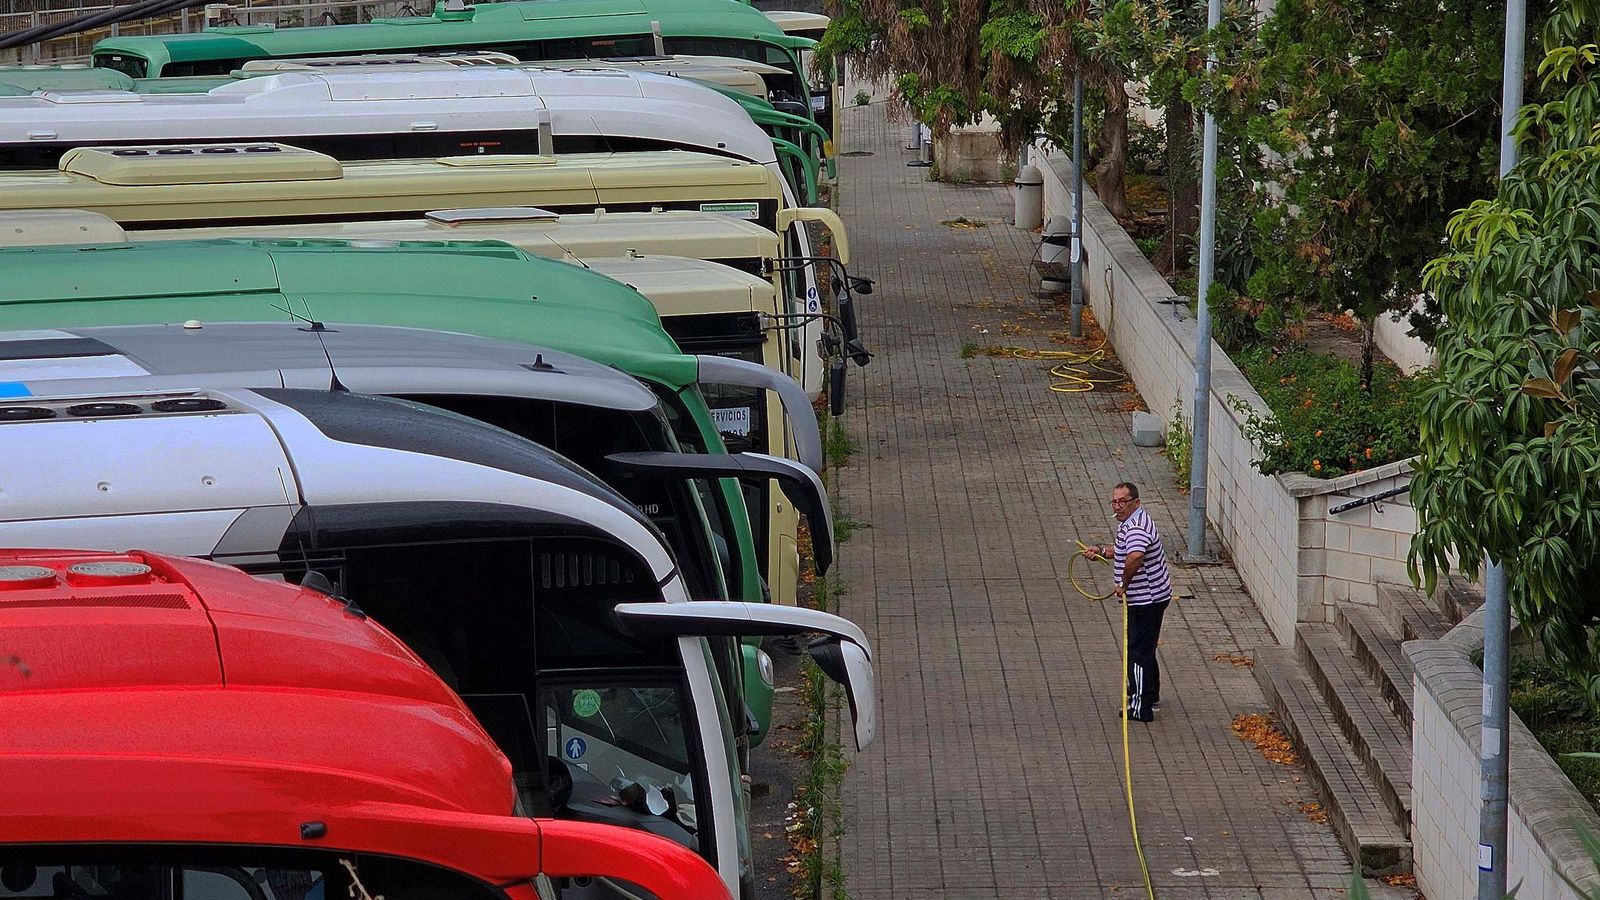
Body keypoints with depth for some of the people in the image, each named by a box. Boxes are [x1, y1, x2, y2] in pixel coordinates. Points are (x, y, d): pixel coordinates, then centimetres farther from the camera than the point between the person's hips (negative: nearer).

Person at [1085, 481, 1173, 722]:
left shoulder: (1136, 528, -26)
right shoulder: (1129, 522, 10)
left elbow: (1135, 557, -47)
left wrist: (1123, 584, -33)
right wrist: (1102, 551, 23)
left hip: (1146, 600, -11)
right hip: (1149, 597, 11)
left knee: (1138, 650, -4)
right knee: (1145, 648, 24)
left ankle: (1141, 707, 2)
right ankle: (1150, 695, 40)